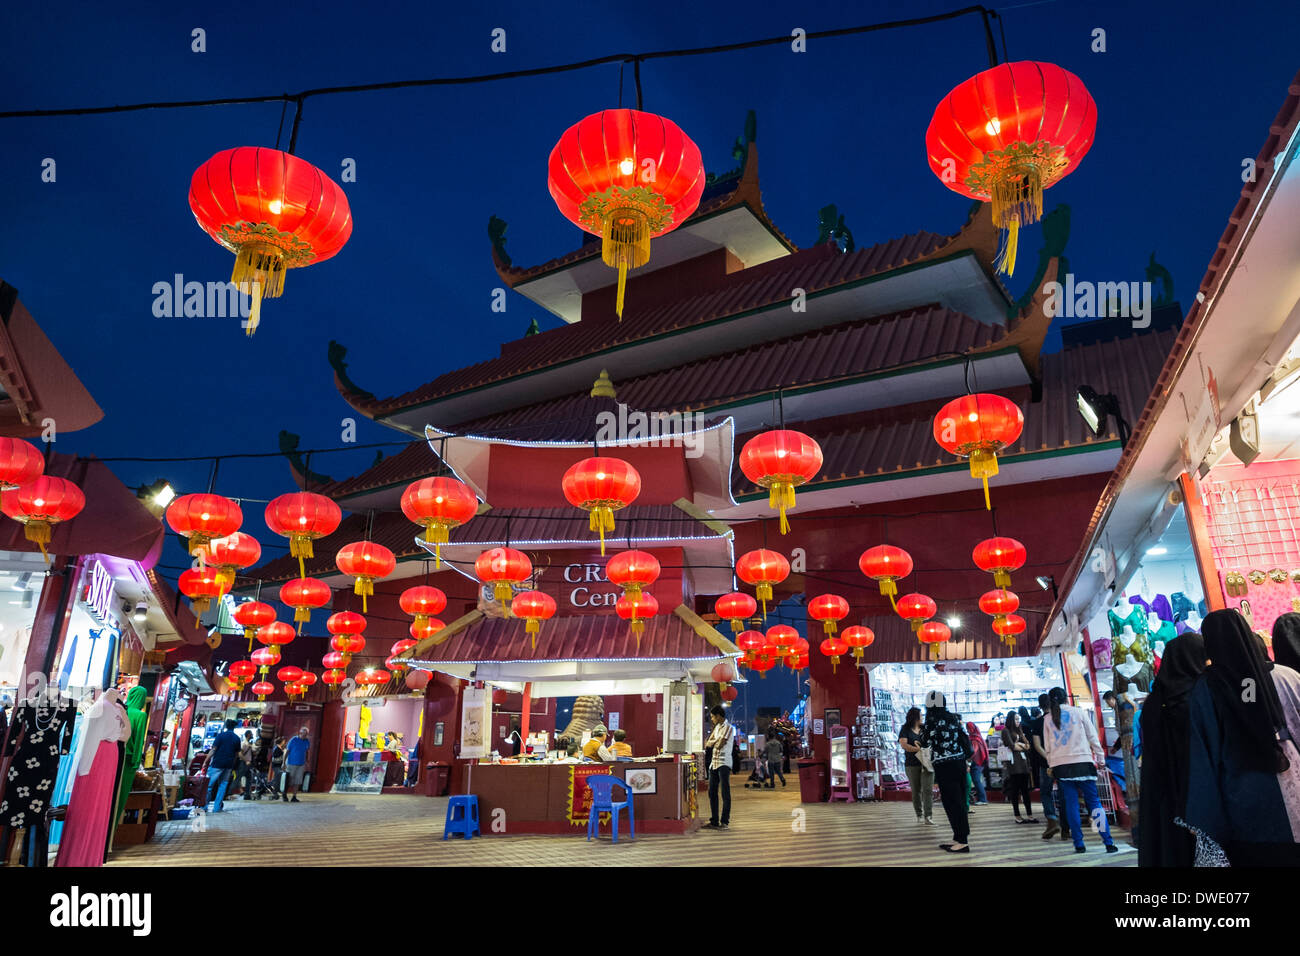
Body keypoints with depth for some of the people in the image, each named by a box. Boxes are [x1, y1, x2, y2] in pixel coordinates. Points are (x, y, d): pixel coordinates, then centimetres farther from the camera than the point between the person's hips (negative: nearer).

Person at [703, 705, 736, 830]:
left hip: (724, 763, -9)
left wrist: (714, 741, 3)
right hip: (714, 762, 9)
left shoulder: (728, 728, -10)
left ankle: (725, 821, 0)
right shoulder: (717, 727, 17)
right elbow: (709, 743, 13)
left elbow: (719, 745, -17)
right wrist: (717, 741, -6)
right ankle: (714, 821, 13)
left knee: (725, 792, -4)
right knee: (712, 792, 8)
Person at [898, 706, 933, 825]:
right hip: (912, 765, -2)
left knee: (928, 789, -9)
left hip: (927, 763, 2)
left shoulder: (925, 728, 10)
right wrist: (918, 749, -25)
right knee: (916, 790, 5)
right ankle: (919, 815, 16)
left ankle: (928, 816, -11)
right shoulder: (905, 730, 0)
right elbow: (903, 745, -14)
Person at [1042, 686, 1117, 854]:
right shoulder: (1078, 712, 3)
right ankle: (1108, 842, 0)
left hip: (1060, 765, 1)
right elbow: (1092, 737, 4)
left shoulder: (1048, 719, 8)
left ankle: (1079, 844, 2)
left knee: (1071, 804, 3)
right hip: (1082, 762, -1)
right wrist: (1100, 758, 11)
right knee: (1094, 802, 3)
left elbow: (1047, 747, 9)